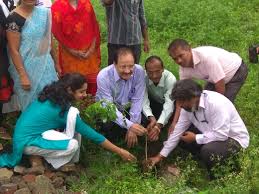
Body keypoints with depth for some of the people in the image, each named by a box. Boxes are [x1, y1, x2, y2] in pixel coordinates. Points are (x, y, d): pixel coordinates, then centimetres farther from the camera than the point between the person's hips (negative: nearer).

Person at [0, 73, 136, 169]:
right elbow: (89, 133, -18)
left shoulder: (51, 96, -1)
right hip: (27, 141, -8)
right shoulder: (63, 109, -23)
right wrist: (119, 151, -12)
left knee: (75, 126, -3)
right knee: (73, 145, -26)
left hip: (28, 131, 8)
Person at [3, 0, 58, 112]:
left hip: (45, 63, 5)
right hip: (27, 67, -5)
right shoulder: (14, 18, -18)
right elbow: (13, 50, -17)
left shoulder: (44, 12, -1)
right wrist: (23, 76, -18)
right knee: (31, 100, 11)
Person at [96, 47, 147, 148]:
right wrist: (129, 125, -42)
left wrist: (132, 128, -22)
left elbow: (137, 100, -17)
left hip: (128, 108, 3)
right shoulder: (103, 76, -28)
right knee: (111, 127, -32)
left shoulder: (139, 71, -21)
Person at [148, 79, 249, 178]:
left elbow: (221, 135, -34)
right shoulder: (188, 106, -8)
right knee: (182, 136, -4)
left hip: (235, 138, -7)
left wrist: (195, 138, -22)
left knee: (208, 151, -33)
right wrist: (160, 156, -2)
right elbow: (177, 131, -2)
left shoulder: (216, 103, -32)